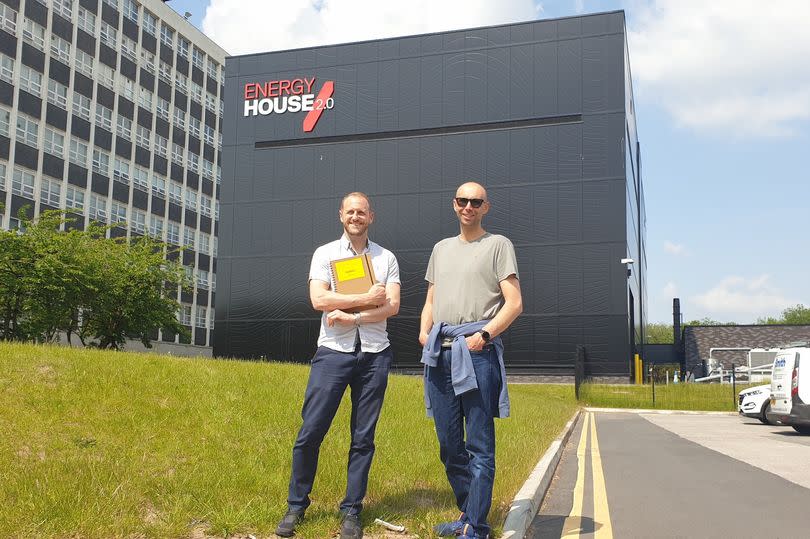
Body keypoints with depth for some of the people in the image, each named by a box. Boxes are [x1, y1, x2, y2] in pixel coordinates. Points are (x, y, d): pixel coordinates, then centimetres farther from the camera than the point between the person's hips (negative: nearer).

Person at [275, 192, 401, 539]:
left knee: (363, 438, 6)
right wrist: (366, 299, -10)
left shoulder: (386, 258, 10)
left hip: (374, 354, 1)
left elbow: (392, 306, -3)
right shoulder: (325, 254, 6)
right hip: (333, 351, -1)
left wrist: (352, 317, -13)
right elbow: (318, 299, -8)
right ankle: (296, 507, 13)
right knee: (310, 432, -3)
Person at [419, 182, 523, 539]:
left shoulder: (498, 245, 5)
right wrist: (424, 331, 6)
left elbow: (514, 303, -3)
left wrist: (484, 335, -15)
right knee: (449, 444, 9)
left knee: (480, 446, -4)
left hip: (477, 352, -6)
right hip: (439, 352, 6)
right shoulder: (441, 249, 22)